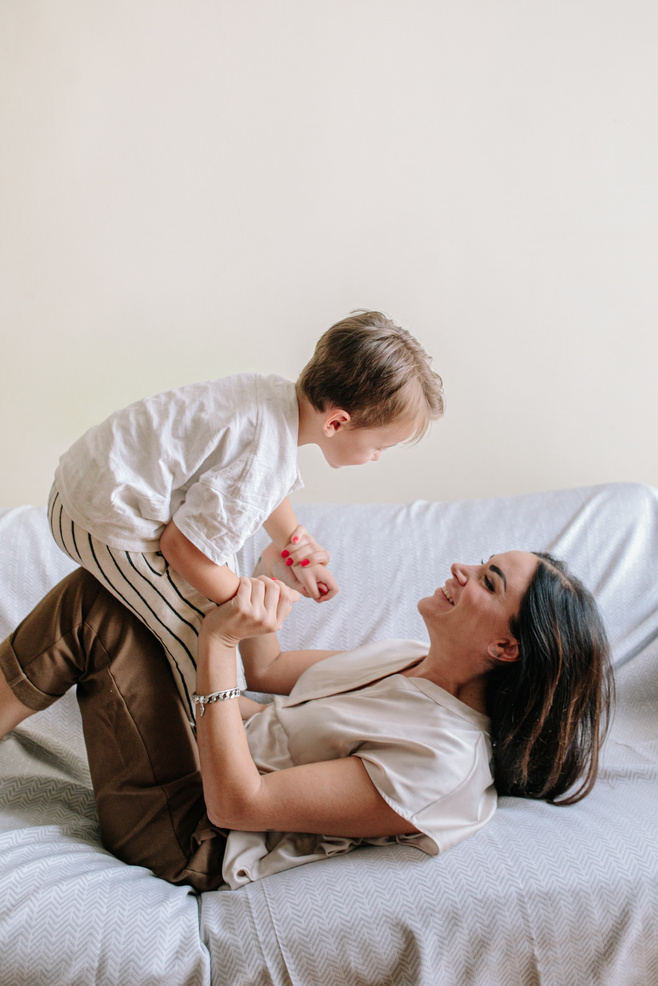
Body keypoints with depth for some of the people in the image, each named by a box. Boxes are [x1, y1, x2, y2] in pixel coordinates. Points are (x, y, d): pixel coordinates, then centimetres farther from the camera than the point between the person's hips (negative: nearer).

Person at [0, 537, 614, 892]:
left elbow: (235, 803, -29)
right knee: (102, 583, 14)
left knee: (92, 603, -16)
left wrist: (219, 641, -28)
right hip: (218, 751, 8)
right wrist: (269, 579, -4)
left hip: (185, 833, -8)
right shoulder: (412, 658, 1)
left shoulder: (442, 758, -27)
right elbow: (267, 671, 11)